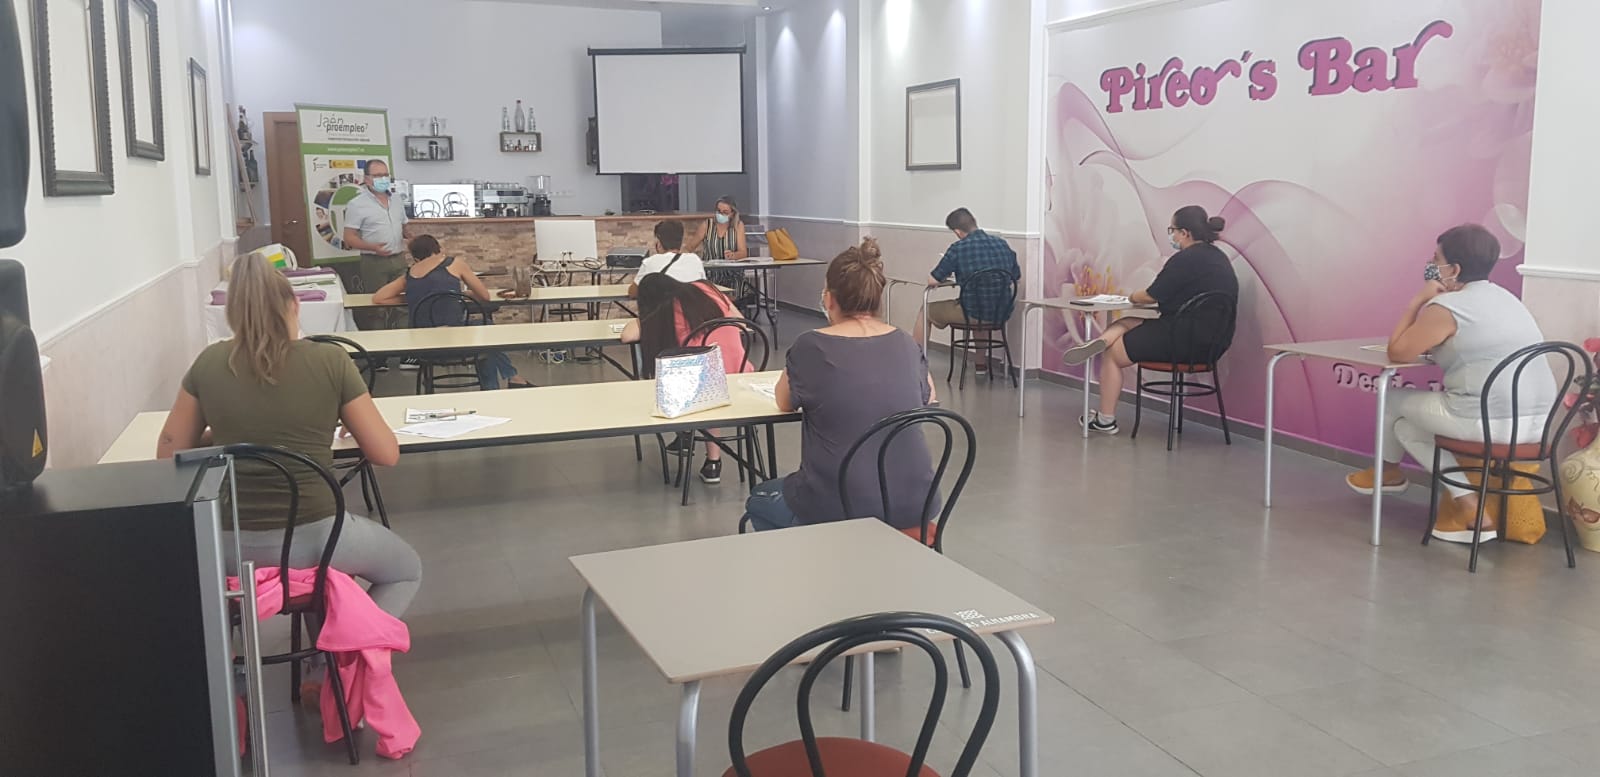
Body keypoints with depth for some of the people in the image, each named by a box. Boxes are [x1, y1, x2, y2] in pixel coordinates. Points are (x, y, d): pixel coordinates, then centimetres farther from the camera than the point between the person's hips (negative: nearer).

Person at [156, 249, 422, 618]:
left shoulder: (209, 363, 0)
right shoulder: (331, 360, -7)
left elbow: (168, 453, 10)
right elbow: (386, 455, -1)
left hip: (232, 544, 3)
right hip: (313, 537, -2)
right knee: (407, 570, 26)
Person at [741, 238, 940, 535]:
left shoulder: (811, 347, -12)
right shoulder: (906, 344, 0)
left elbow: (785, 403, 5)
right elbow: (929, 397, 19)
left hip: (841, 511, -5)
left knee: (758, 502, 27)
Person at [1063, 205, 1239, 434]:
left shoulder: (1185, 260, -17)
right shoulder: (1218, 257, 12)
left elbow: (1151, 297, -10)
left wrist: (1133, 297, 11)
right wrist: (1141, 297, 16)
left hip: (1186, 342, -9)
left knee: (1112, 354, 7)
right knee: (1123, 325, 15)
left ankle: (1105, 419, 11)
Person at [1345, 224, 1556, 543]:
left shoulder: (1446, 306, -10)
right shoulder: (1504, 298, 16)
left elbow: (1398, 352, -6)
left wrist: (1418, 301, 2)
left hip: (1488, 423, -8)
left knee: (1394, 400, 14)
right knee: (1411, 419, 23)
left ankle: (1389, 470, 40)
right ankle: (1469, 506, 16)